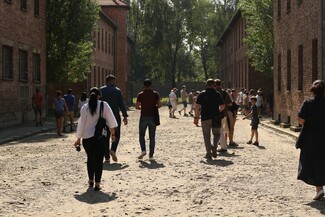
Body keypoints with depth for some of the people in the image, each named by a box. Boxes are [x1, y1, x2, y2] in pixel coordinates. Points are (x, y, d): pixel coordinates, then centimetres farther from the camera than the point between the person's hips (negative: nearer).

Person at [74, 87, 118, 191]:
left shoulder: (84, 108, -3)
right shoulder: (104, 105, -5)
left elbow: (81, 124, 1)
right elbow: (110, 120, -1)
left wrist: (78, 139, 8)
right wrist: (112, 133, 11)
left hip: (87, 137, 2)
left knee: (90, 158, 19)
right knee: (99, 159, 3)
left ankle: (91, 180, 28)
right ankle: (97, 183, 0)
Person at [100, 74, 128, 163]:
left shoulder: (101, 90, 2)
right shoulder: (117, 91, -2)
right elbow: (122, 104, -5)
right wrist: (125, 116, 0)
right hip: (115, 116, -2)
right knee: (116, 134, 12)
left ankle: (107, 157, 6)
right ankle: (113, 149, -12)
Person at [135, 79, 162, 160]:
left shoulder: (140, 95, -3)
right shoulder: (155, 94, -1)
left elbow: (137, 106, -4)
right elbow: (159, 105, -3)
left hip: (144, 117, -1)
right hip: (153, 117, 1)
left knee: (141, 135, 12)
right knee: (152, 137, 8)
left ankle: (143, 150, -9)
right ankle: (151, 155, 5)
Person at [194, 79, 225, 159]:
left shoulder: (202, 94, 1)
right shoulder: (217, 94, 0)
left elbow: (197, 107, -5)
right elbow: (222, 106, 2)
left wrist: (196, 117, 1)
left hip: (205, 118, 0)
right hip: (216, 117, 0)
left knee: (206, 135, 7)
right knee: (216, 134, 15)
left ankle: (208, 153, 4)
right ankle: (214, 146, -12)